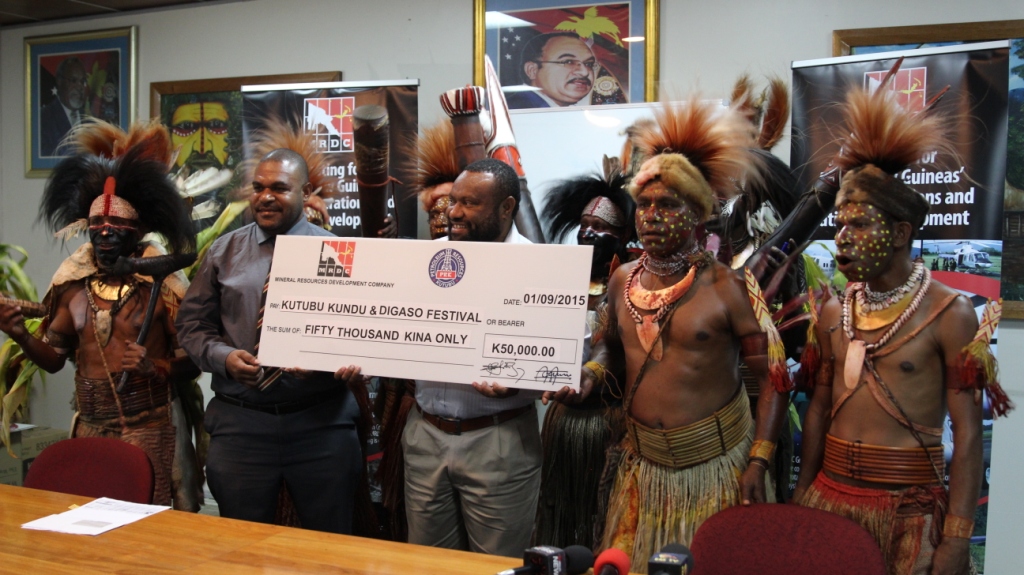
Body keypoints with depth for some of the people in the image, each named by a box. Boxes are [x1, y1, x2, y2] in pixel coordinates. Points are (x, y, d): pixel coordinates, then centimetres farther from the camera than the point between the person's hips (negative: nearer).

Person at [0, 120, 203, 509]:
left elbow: (192, 361, -5)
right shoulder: (74, 285, 5)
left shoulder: (162, 286, -8)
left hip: (150, 431, -4)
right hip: (89, 429, 4)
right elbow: (54, 358, 9)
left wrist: (155, 367, -22)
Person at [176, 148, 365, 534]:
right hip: (240, 421, 2)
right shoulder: (224, 252, 9)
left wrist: (351, 360, -22)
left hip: (322, 420, -1)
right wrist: (223, 357, -10)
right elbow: (193, 323, 9)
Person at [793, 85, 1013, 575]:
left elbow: (967, 433, -10)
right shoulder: (833, 312, 5)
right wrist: (802, 497, 13)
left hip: (910, 507, -4)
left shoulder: (949, 313, -9)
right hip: (830, 496, 5)